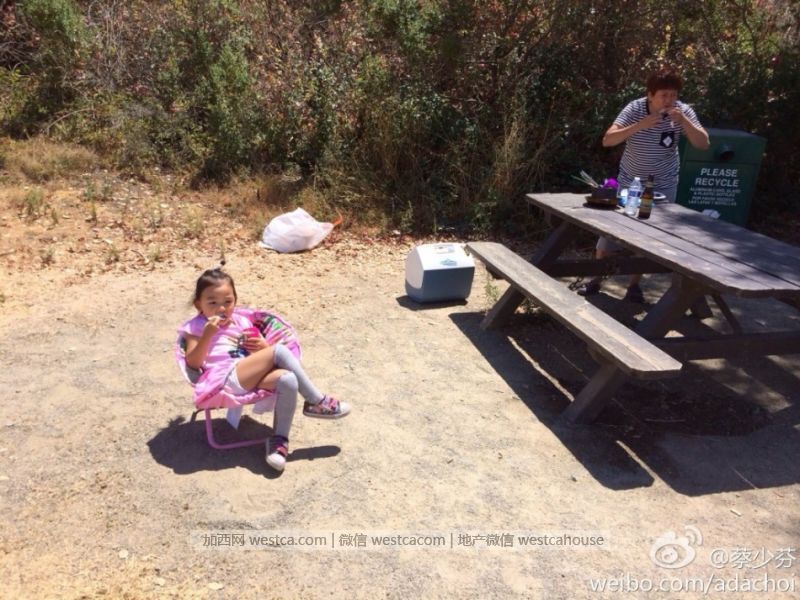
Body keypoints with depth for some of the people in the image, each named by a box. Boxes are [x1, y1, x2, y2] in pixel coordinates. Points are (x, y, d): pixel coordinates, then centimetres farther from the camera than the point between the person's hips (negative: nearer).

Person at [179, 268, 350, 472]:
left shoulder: (241, 322, 24)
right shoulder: (196, 327, 11)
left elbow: (257, 359, 24)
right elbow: (193, 363, -4)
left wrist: (262, 347, 0)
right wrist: (208, 334, -15)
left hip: (250, 378, 6)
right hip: (225, 379, -6)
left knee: (288, 379, -26)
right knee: (279, 351, -20)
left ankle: (279, 438, -18)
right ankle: (316, 402, -12)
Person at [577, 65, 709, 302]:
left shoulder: (682, 111, -12)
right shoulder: (635, 109, -17)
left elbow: (703, 144, -18)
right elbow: (607, 140, -28)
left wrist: (682, 120, -30)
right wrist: (640, 125, -39)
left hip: (663, 186, 1)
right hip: (629, 182, -1)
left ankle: (635, 285, 22)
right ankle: (596, 280, 20)